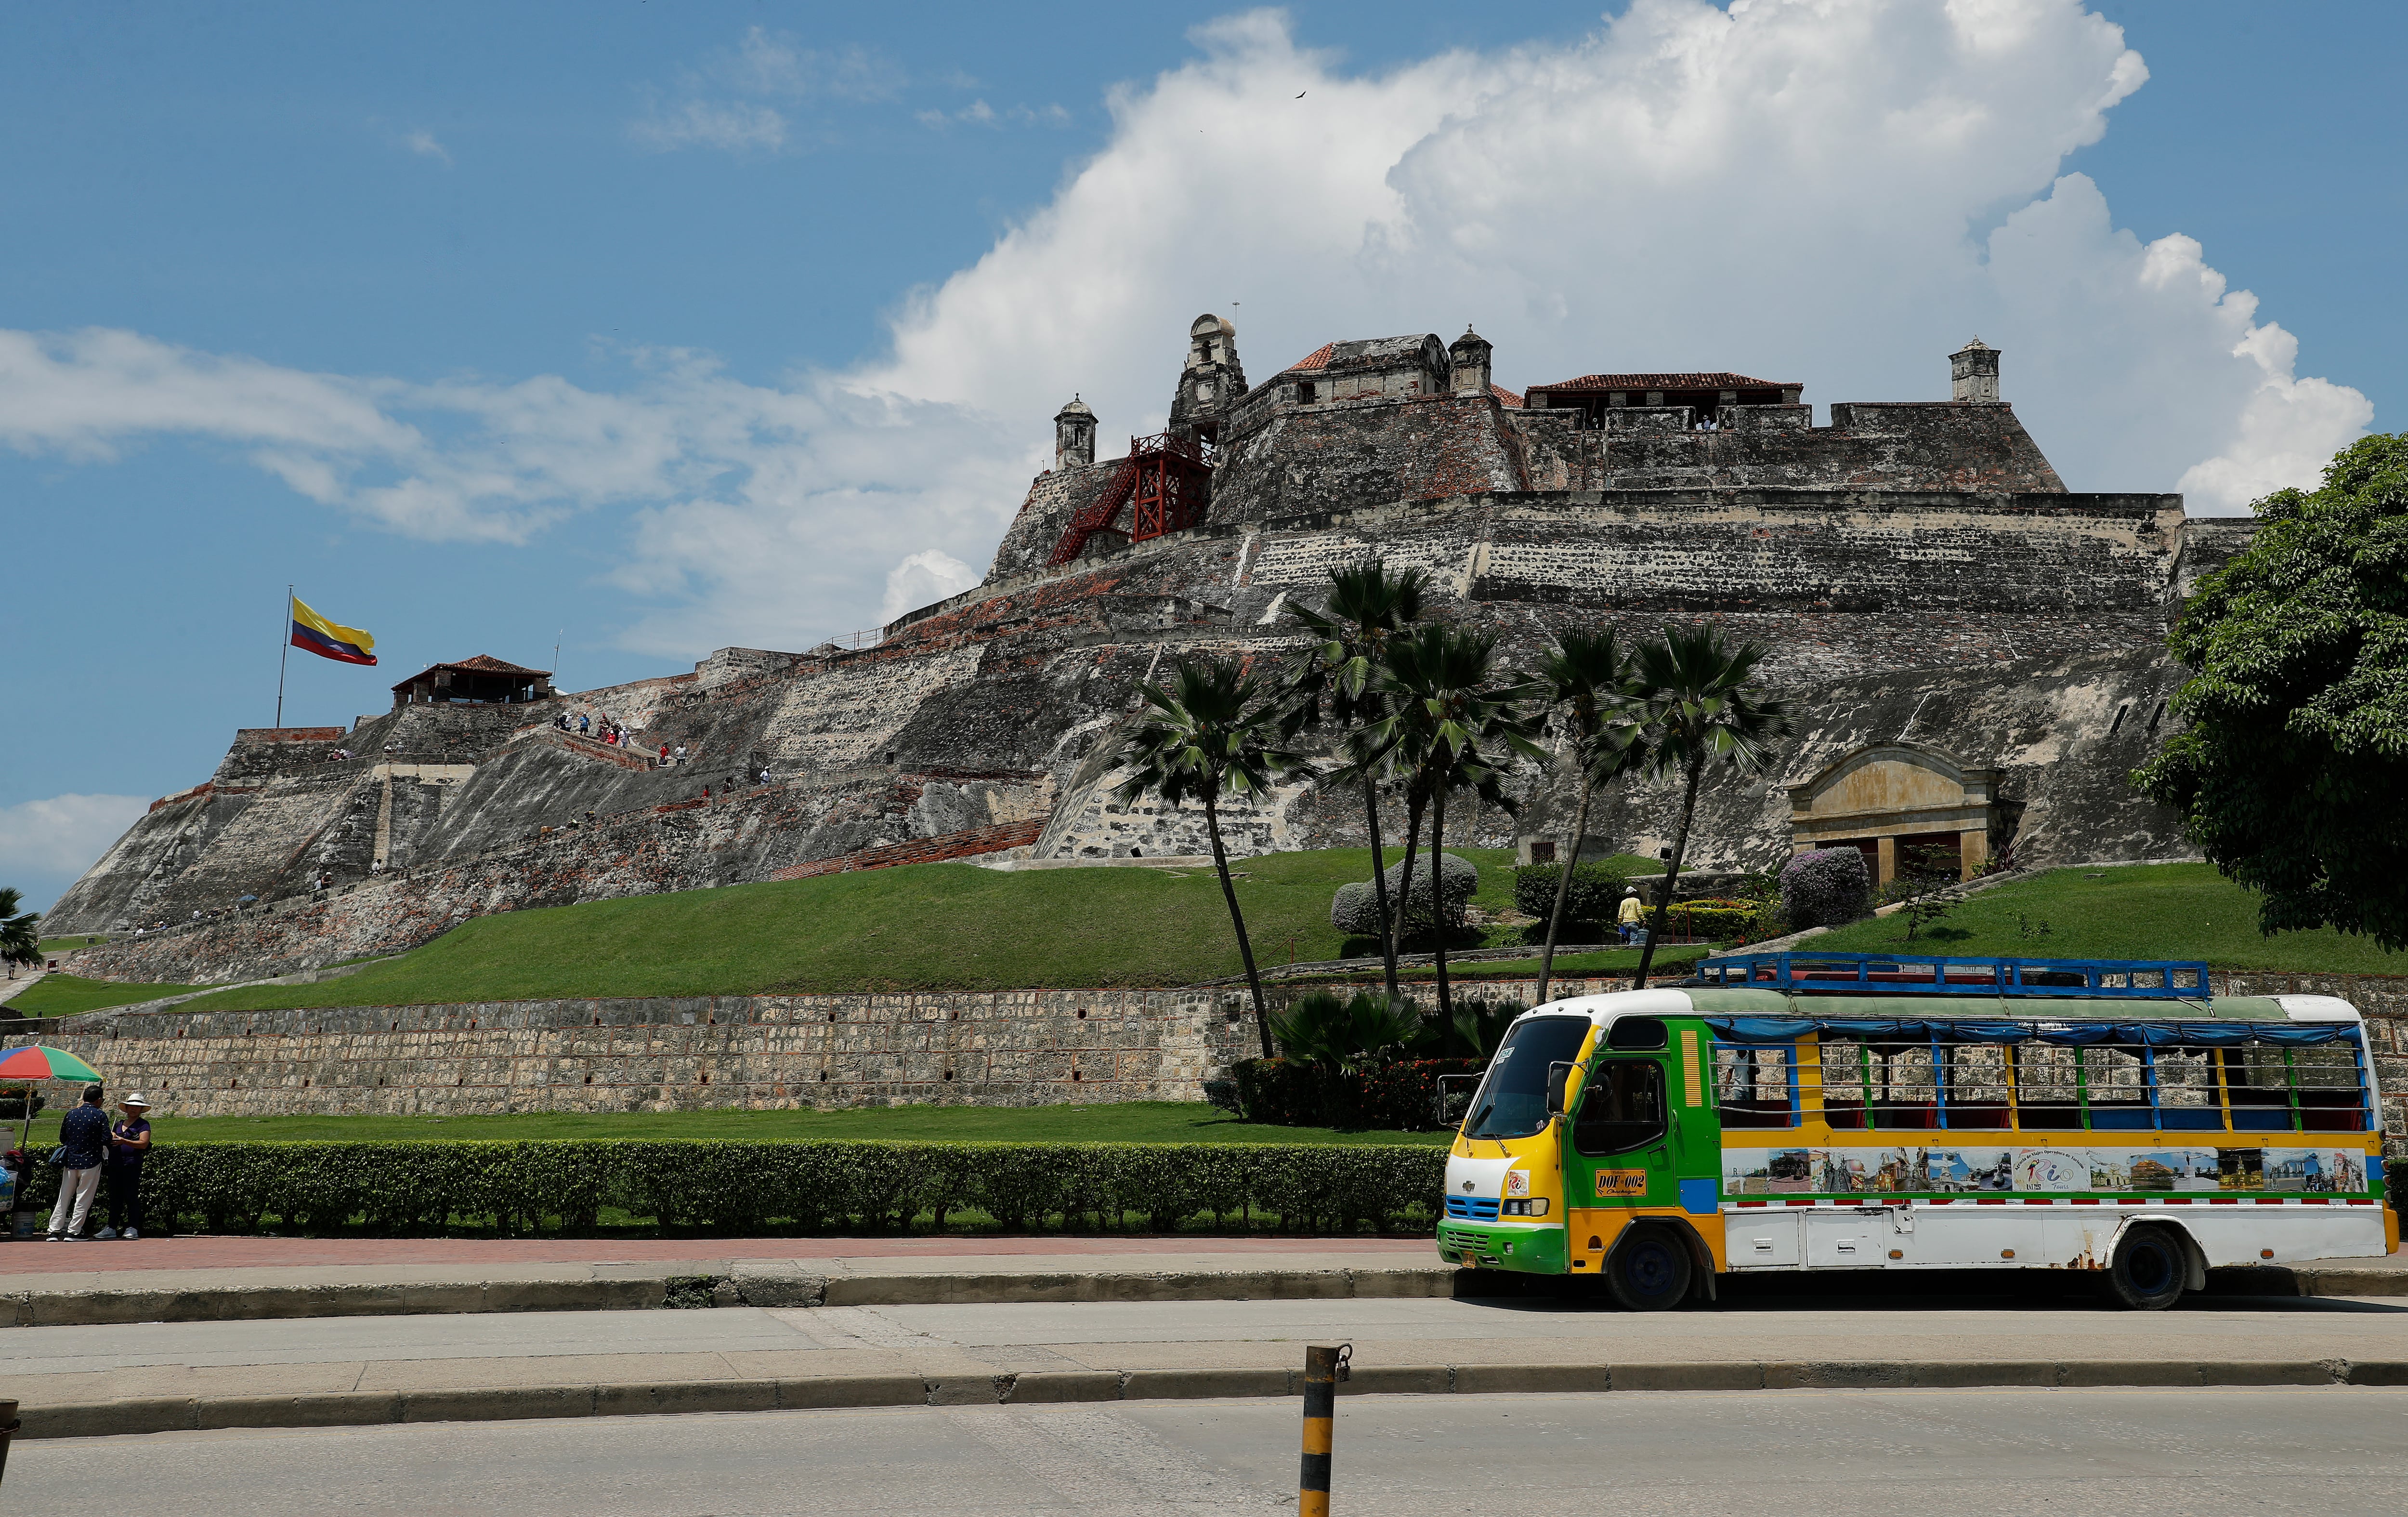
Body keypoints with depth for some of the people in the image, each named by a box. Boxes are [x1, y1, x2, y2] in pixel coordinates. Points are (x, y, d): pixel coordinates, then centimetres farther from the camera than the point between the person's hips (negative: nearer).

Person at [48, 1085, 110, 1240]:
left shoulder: (71, 1115, 6)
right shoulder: (100, 1115, -8)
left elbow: (62, 1138, 12)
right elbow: (106, 1140, -13)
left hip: (70, 1161, 4)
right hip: (91, 1162, -4)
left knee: (64, 1198, 11)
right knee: (84, 1198, 3)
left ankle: (54, 1231, 10)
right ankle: (74, 1231, 2)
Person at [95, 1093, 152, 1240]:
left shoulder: (143, 1125, 2)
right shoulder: (120, 1124, 22)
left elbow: (143, 1144, -11)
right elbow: (112, 1138, 27)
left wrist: (124, 1141, -21)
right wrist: (111, 1139, 5)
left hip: (131, 1166, -7)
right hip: (115, 1165, 7)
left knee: (131, 1197, -7)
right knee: (115, 1197, 8)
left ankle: (132, 1228, -6)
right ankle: (112, 1228, 13)